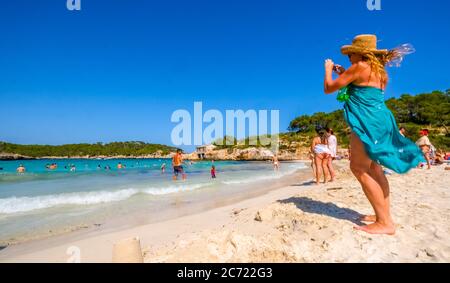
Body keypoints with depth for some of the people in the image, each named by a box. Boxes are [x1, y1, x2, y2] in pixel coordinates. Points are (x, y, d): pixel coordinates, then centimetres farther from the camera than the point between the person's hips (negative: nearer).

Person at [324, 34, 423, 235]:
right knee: (372, 167, 13)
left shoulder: (360, 67, -8)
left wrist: (328, 68, 13)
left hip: (368, 122, -10)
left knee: (359, 168, -11)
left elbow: (329, 88, -5)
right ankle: (384, 215, 19)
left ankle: (385, 223, -10)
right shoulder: (378, 70, 19)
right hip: (380, 119, 10)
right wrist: (344, 74, 29)